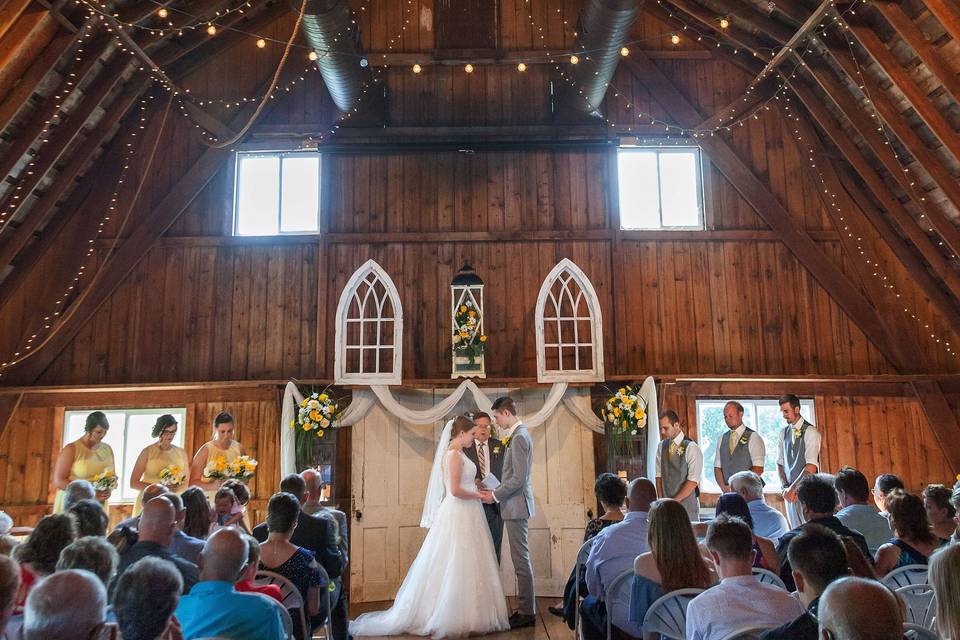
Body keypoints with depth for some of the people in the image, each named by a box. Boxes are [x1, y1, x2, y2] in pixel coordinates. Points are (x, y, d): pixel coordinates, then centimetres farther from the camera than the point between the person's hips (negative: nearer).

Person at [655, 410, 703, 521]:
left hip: (686, 502, -4)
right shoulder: (662, 446, 6)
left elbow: (693, 482, -13)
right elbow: (659, 475, 7)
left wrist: (675, 501, -12)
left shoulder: (691, 447, -10)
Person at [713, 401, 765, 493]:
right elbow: (717, 467, 9)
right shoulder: (722, 439, 10)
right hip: (727, 492, 4)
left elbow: (758, 469, -10)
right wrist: (723, 486, -7)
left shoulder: (753, 437, -4)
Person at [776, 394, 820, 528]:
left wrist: (793, 488, -15)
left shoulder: (810, 432, -7)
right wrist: (785, 487, -3)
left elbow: (811, 467, -14)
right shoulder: (783, 433, 11)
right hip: (790, 491, 5)